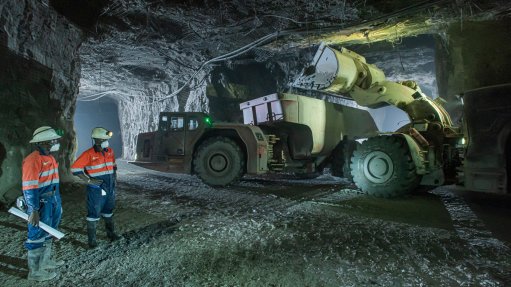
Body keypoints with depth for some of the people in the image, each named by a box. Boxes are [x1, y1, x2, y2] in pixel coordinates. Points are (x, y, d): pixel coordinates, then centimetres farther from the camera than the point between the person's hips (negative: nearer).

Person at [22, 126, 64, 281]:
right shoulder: (33, 160, -20)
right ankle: (35, 272, 17)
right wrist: (33, 211, -23)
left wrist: (57, 203, 21)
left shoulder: (49, 158, 10)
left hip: (52, 203, 9)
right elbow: (29, 188, -23)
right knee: (37, 237, 3)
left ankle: (45, 262, 38)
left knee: (47, 234, 21)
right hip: (40, 204, -9)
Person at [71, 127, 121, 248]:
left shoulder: (110, 151, 3)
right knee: (94, 214, 4)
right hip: (96, 190, -6)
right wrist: (89, 180, -18)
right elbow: (75, 168, -15)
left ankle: (110, 233, 35)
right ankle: (92, 239, 17)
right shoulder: (88, 154, -15)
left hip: (110, 189, 6)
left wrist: (114, 176, 9)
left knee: (109, 212, 20)